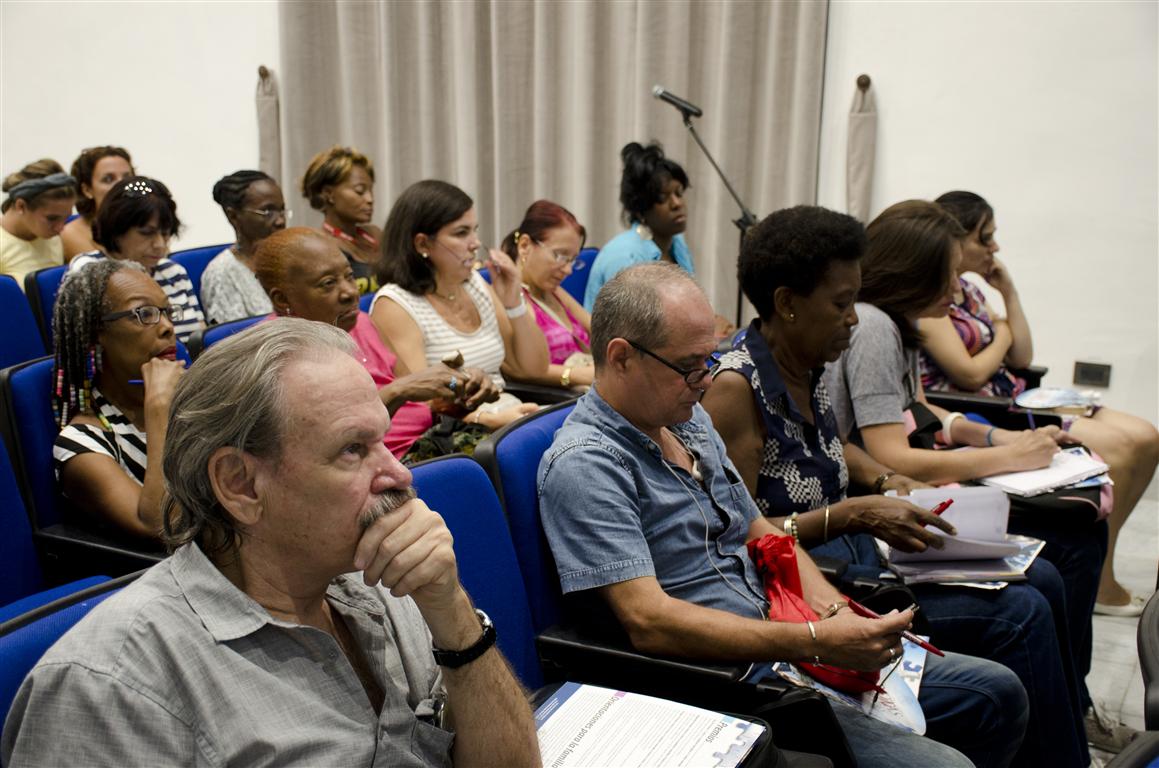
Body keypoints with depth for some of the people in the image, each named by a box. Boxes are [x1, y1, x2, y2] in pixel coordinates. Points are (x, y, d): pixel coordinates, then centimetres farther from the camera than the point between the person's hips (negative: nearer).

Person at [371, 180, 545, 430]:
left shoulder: (477, 285, 12)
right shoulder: (394, 306, -7)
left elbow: (532, 367, 15)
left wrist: (513, 302, 1)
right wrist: (491, 419, -30)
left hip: (507, 415, 7)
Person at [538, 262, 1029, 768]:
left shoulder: (689, 420, 11)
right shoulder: (582, 465, -18)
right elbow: (649, 622, -25)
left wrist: (835, 611, -2)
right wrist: (815, 642, -25)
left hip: (781, 649, 9)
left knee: (996, 692, 12)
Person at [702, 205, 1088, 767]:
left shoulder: (809, 368, 4)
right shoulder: (736, 388, -22)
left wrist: (885, 481, 7)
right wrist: (853, 515, -24)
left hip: (849, 552, 9)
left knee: (1039, 580, 11)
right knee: (1019, 613, -15)